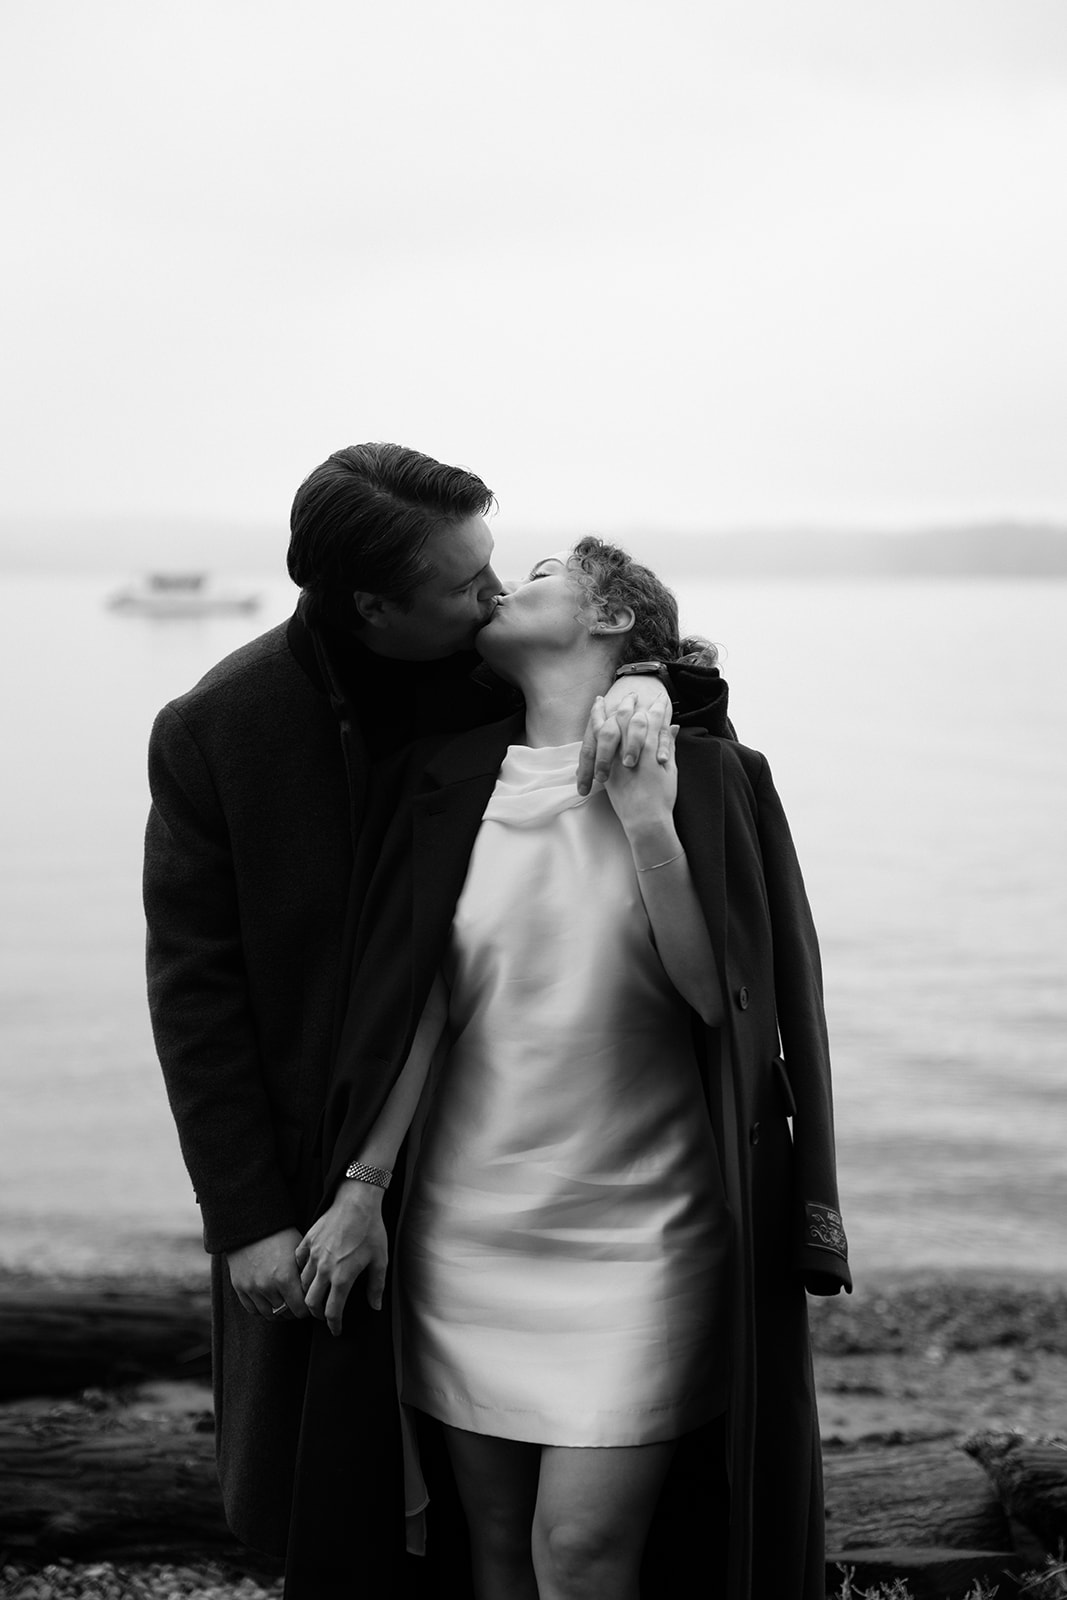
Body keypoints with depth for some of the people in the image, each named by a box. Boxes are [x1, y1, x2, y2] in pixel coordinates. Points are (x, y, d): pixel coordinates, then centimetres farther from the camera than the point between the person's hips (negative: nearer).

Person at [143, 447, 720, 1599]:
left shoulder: (500, 677, -5)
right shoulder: (213, 733, -11)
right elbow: (194, 988, -8)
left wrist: (647, 682, -19)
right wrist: (245, 1218, -10)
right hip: (311, 1170, -2)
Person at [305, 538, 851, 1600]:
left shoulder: (707, 780, -4)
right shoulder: (460, 783, 3)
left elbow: (716, 992, -12)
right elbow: (415, 1003, 4)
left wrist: (644, 817, -20)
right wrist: (361, 1185, 1)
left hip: (640, 1224, -3)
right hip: (470, 1223, 3)